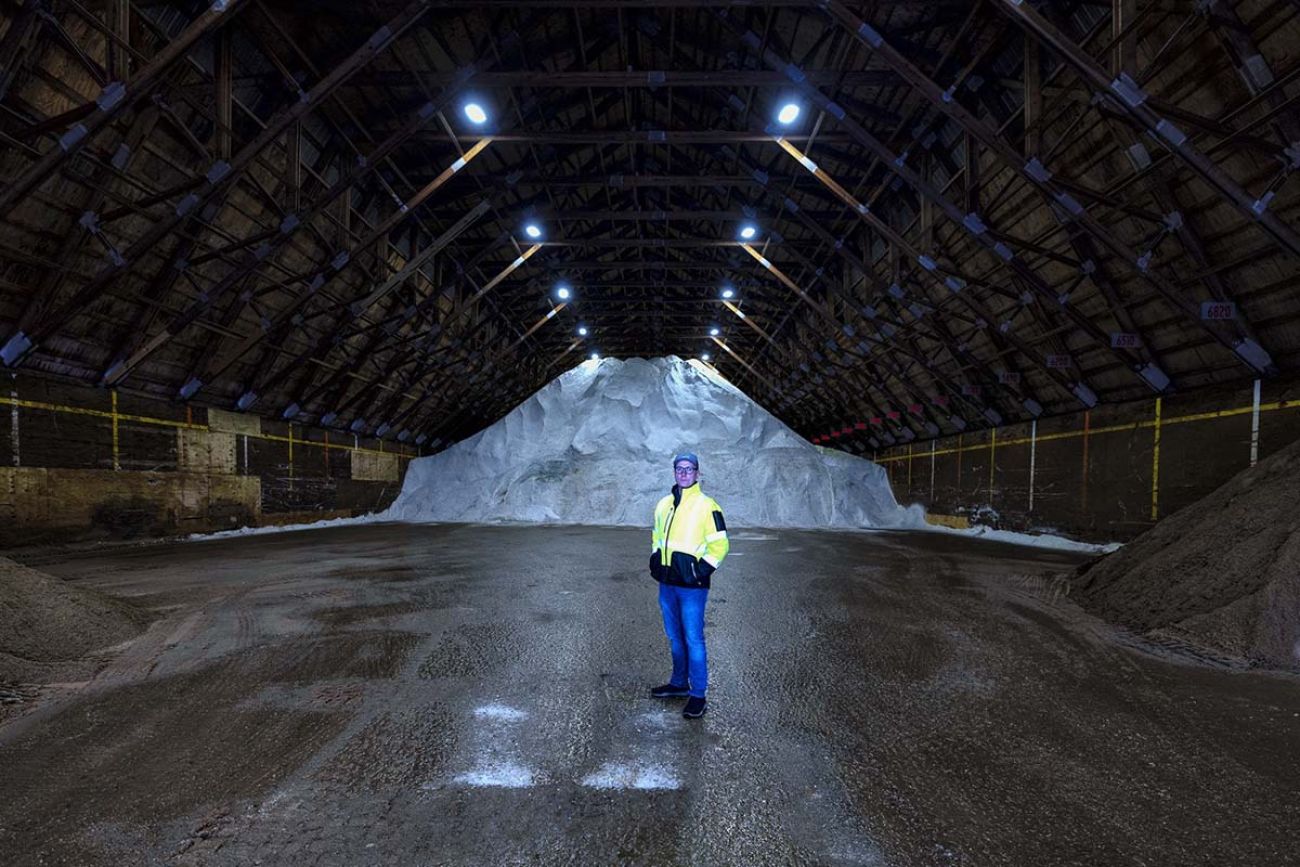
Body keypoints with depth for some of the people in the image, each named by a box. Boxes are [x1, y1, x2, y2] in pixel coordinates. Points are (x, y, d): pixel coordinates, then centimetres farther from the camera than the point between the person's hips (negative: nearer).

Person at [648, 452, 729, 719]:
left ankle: (698, 694, 8)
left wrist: (702, 570, -14)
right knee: (675, 637, 17)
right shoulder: (664, 505, 10)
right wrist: (655, 560, 11)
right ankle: (679, 683, 32)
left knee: (693, 640, -2)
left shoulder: (707, 506, -9)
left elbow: (720, 544, -9)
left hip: (692, 586, -6)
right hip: (667, 584, 6)